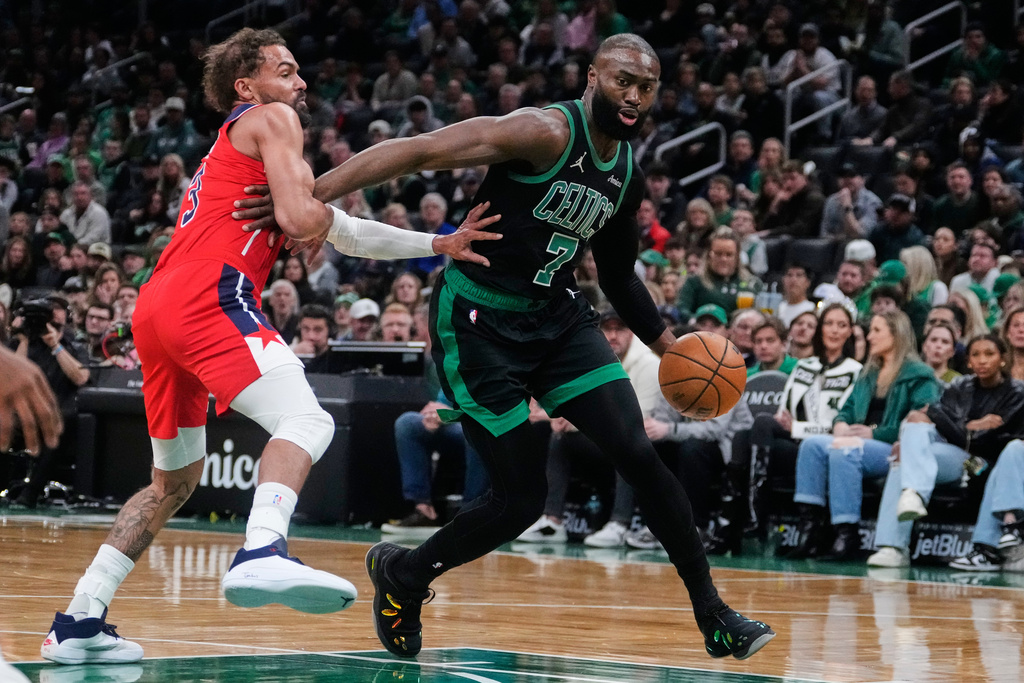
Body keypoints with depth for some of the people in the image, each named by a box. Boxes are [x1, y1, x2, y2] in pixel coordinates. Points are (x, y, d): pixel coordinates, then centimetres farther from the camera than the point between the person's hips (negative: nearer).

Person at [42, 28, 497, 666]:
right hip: (207, 297, -9)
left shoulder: (231, 146, 35)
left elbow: (345, 235, 35)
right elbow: (301, 220, -10)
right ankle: (262, 554, -47)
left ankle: (78, 624, 17)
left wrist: (436, 245, 32)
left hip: (158, 309, 9)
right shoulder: (271, 119, 7)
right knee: (306, 421, -21)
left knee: (175, 481, 21)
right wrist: (322, 207, 14)